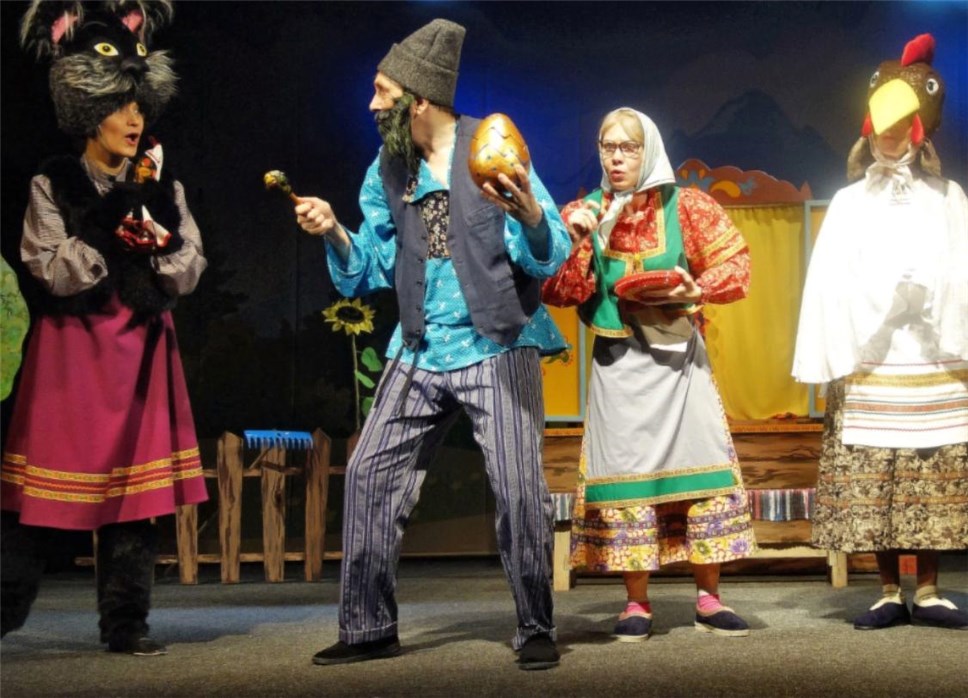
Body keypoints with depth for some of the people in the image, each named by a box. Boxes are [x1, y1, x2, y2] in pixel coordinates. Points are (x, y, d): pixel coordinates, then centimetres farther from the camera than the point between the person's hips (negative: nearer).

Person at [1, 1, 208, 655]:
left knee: (137, 484, 1)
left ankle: (126, 622, 9)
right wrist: (109, 228, -18)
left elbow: (189, 275, 5)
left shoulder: (163, 187, 9)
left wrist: (161, 239, -13)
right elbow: (54, 274, -10)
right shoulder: (53, 185, 0)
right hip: (71, 348, -3)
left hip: (142, 349, 3)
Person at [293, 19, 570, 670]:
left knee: (520, 489, -9)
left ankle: (536, 631, 8)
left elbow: (552, 257, -10)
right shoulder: (386, 172, 8)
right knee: (371, 473, 1)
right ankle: (369, 628, 12)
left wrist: (530, 213, -31)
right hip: (420, 353, 5)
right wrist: (335, 232, -6)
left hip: (498, 348, -5)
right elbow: (371, 273, 12)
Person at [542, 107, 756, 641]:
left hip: (678, 356, 0)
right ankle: (636, 605, 6)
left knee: (702, 464, -4)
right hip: (619, 361, 0)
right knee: (625, 471, -1)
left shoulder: (686, 206, 4)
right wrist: (573, 240, -15)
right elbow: (557, 293, -1)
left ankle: (708, 599, 7)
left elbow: (735, 263, -1)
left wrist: (696, 289, -18)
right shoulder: (583, 213, 7)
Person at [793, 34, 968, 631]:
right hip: (869, 364, 0)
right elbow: (831, 284, 2)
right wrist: (834, 362, -7)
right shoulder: (849, 204, 10)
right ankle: (890, 593, 8)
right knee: (872, 483, -1)